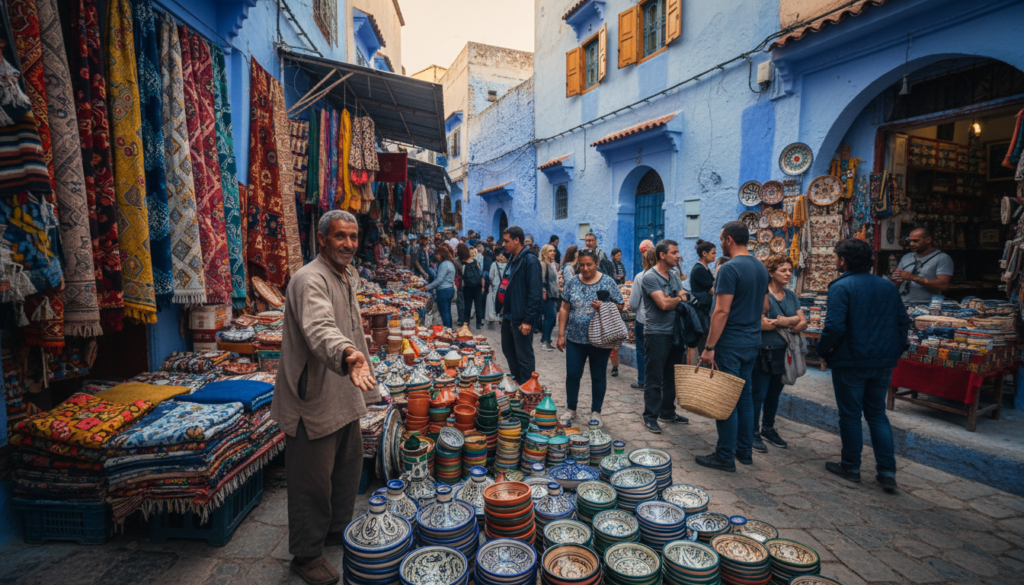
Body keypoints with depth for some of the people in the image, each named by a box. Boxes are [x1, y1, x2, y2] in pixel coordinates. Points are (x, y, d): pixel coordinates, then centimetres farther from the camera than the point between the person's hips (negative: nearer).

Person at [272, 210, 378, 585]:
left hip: (345, 397, 9)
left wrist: (364, 383, 23)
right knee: (313, 481, 6)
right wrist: (347, 354, -60)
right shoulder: (310, 280, -21)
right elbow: (319, 329, -40)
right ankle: (306, 555, 27)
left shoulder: (349, 277, 10)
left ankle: (338, 530, 44)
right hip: (314, 402, -9)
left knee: (347, 466, 22)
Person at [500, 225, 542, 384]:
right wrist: (504, 311, 17)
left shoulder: (529, 261, -16)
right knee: (509, 351, 19)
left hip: (521, 319, -10)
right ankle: (516, 383, 36)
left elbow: (534, 293, -20)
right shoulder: (513, 259, 14)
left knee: (524, 357, 1)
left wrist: (528, 320, -22)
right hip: (509, 316, 10)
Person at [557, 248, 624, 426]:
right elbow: (564, 309, 4)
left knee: (598, 376, 9)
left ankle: (596, 412, 26)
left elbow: (620, 306, 1)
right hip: (575, 338, 2)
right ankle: (571, 410, 25)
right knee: (572, 375, 4)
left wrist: (604, 306, -18)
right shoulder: (572, 283, 3)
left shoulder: (608, 282, -2)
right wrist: (561, 334, 1)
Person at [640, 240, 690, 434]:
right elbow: (664, 304, -19)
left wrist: (671, 299, -12)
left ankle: (667, 412, 29)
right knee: (654, 379, 0)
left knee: (671, 377, 16)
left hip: (675, 333, 8)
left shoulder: (675, 278, 16)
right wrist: (679, 298, -1)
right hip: (657, 335, -8)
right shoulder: (650, 277, -11)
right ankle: (650, 416, 10)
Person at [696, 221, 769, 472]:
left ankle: (725, 456, 8)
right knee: (744, 395, 16)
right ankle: (744, 450, 26)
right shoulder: (761, 268, 10)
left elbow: (722, 311, -21)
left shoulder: (730, 269, -17)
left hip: (730, 343, -8)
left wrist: (709, 347, -19)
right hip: (752, 341, 8)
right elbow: (764, 305, 18)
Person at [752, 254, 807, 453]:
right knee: (758, 394, 0)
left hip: (783, 353, 7)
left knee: (774, 393, 16)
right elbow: (762, 324, -21)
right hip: (764, 352, -7)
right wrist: (792, 320, -10)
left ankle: (768, 429, 31)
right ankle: (753, 432, 12)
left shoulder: (791, 296, 10)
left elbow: (803, 322, 5)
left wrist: (779, 322, -14)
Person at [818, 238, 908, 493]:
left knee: (850, 415, 7)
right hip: (883, 363, 6)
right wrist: (895, 350, 20)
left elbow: (835, 326, -23)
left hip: (850, 362, -6)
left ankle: (851, 467, 20)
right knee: (878, 414, 17)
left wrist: (824, 348, -8)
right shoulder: (888, 286, 7)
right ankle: (887, 472, 14)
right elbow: (903, 322, 11)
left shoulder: (841, 287, -15)